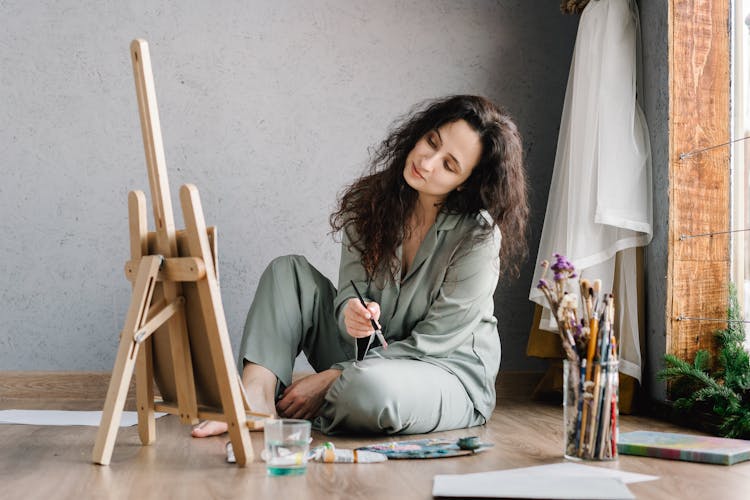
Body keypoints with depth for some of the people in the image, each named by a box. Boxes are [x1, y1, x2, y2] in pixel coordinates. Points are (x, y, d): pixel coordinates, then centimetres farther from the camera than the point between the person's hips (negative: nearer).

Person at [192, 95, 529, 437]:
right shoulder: (373, 199, -5)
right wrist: (350, 313, -31)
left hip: (451, 372, -5)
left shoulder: (479, 236, -21)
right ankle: (256, 397, -22)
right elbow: (350, 292, -4)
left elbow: (432, 342, -18)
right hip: (370, 353, 6)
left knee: (367, 387, -38)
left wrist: (331, 377, -20)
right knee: (288, 271, -5)